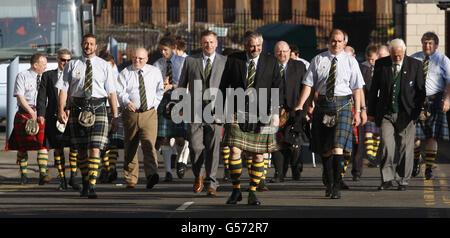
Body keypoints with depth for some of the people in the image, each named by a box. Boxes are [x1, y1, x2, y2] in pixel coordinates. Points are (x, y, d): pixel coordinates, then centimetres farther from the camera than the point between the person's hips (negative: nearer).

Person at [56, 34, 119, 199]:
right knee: (81, 150, 9)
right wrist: (61, 109, -10)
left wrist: (115, 115, 0)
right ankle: (85, 183, 22)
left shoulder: (104, 66, 7)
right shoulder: (72, 65, 9)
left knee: (95, 149, -12)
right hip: (77, 109, 1)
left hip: (98, 108, -1)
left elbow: (111, 92, 5)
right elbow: (64, 88, 3)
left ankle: (92, 187, -17)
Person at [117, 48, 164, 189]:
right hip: (131, 113, 0)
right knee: (130, 148, 6)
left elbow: (160, 90, 19)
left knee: (149, 145, -17)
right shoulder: (125, 73, 4)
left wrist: (155, 104, 6)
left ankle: (152, 175, -30)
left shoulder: (155, 72, 10)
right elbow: (120, 91, -8)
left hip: (149, 114, 0)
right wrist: (127, 102, -27)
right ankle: (131, 179, 16)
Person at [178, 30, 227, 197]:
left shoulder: (225, 62, 8)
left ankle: (211, 184, 4)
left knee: (213, 148, -3)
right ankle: (199, 175, 20)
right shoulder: (190, 61, 10)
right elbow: (182, 85, 14)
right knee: (195, 146, -8)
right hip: (195, 110, 1)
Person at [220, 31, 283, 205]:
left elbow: (278, 88, 6)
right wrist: (224, 110, 7)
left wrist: (274, 112, -4)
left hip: (261, 115, 0)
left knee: (258, 155, 1)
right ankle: (236, 190, 2)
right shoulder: (233, 60, 6)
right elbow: (224, 86, 11)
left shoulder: (270, 63, 6)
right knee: (235, 151, -11)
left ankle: (252, 193, 12)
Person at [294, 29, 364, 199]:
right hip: (323, 105, 2)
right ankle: (328, 185, 23)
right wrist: (300, 105, -8)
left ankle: (336, 187, -15)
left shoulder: (350, 62, 4)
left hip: (343, 105, -2)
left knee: (337, 147, -15)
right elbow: (308, 84, 3)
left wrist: (357, 111, -1)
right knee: (324, 149, 9)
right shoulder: (318, 60, 6)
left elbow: (357, 88, 4)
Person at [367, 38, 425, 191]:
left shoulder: (415, 65, 0)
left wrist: (416, 113, -4)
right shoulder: (380, 64, 4)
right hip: (386, 114, 1)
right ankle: (387, 180, -1)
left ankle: (403, 180, 14)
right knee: (386, 146, -10)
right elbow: (374, 89, 9)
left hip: (406, 115, -1)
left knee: (405, 148, 3)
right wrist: (371, 112, 8)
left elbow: (421, 91, 3)